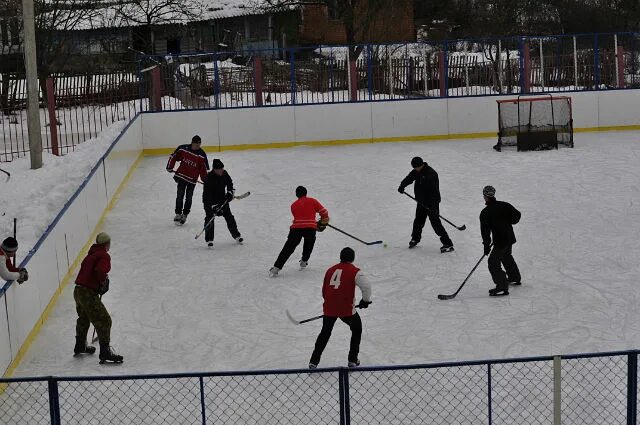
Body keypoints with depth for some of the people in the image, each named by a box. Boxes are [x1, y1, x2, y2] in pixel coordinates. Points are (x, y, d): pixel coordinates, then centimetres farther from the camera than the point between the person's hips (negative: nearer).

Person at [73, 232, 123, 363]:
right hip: (88, 293, -9)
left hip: (78, 290, 9)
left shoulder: (91, 254, 16)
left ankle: (80, 346, 46)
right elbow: (101, 271, -27)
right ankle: (105, 352, -11)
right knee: (104, 321, -6)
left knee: (84, 318, 30)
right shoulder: (104, 256, -11)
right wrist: (104, 282, -8)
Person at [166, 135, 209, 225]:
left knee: (188, 198, 3)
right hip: (181, 176, 0)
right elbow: (173, 156, 5)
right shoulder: (183, 149, -8)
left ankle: (184, 215, 15)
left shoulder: (202, 155, -9)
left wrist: (206, 179, -8)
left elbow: (204, 168, -4)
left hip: (192, 179, 0)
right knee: (180, 196, -1)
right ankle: (178, 214, 8)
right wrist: (170, 167, 7)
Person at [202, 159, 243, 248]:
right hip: (209, 201, -5)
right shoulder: (209, 178, -28)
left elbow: (229, 183, 12)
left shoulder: (224, 174, -10)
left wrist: (230, 192, -1)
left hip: (222, 199, 5)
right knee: (209, 219, -12)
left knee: (229, 216, 5)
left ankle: (236, 235, 18)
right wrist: (213, 206, -33)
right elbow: (207, 194, -29)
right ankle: (209, 239, -1)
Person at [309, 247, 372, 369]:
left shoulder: (330, 270, 14)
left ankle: (314, 361, 18)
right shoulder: (354, 271, -3)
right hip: (346, 309, -4)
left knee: (325, 332, 22)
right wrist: (366, 300, 4)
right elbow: (366, 287, -14)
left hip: (329, 308, 4)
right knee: (357, 329, 20)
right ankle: (352, 360, 20)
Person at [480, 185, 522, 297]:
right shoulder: (504, 205, 0)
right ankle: (515, 278, 48)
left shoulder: (485, 213, -15)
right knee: (507, 256, 31)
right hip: (510, 237, 8)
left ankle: (502, 287, -12)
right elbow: (517, 215, 5)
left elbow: (485, 231, -14)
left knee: (493, 262, -4)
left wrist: (486, 245, -8)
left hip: (500, 241, -8)